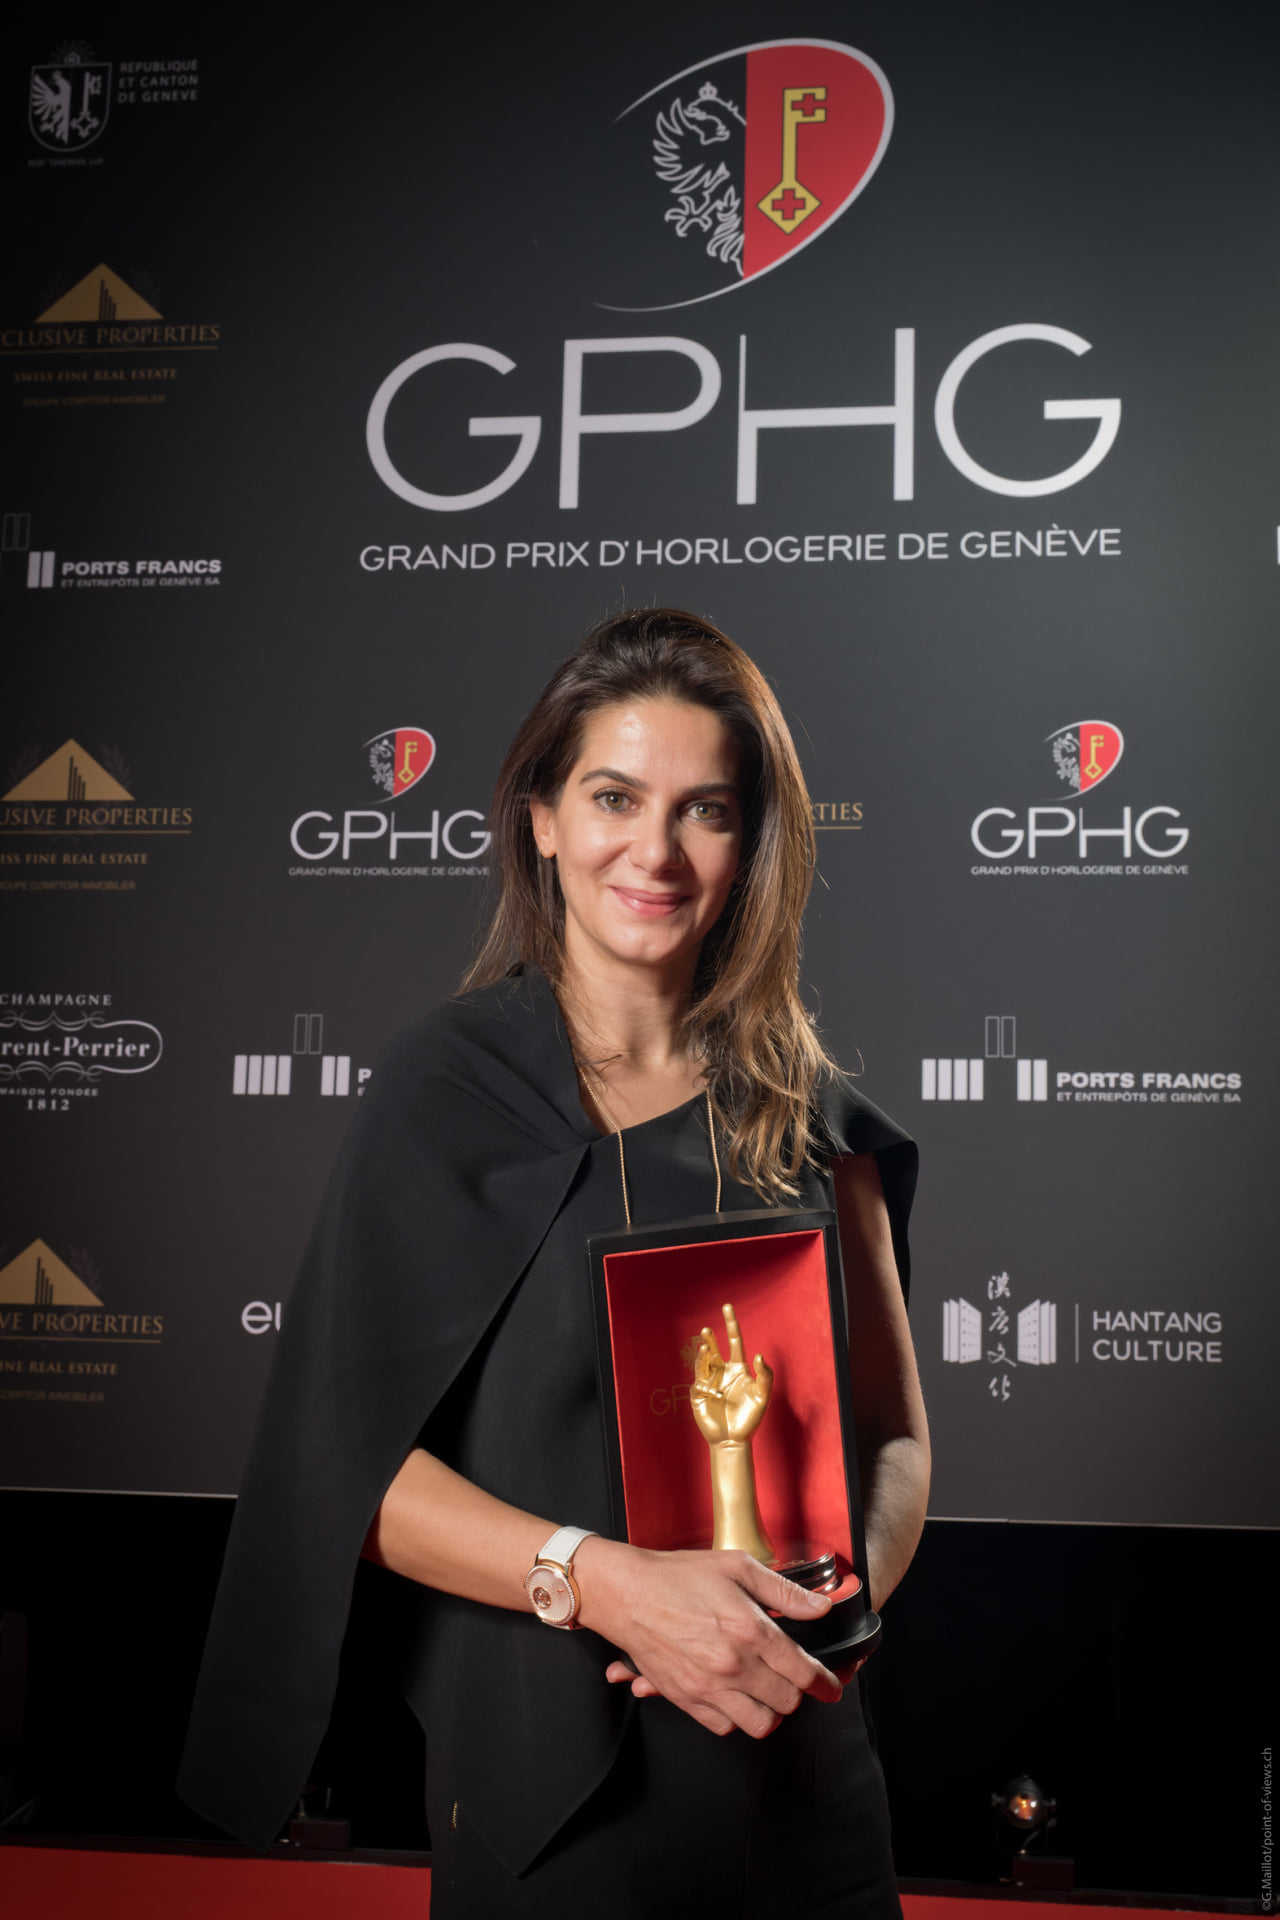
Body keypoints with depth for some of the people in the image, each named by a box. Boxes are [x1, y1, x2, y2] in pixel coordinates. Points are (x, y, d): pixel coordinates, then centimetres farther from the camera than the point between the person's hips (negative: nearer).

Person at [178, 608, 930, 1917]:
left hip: (795, 1767, 4)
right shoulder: (448, 1089, -8)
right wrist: (604, 1581, -23)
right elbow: (353, 1461, -11)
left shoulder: (806, 1115, 2)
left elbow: (893, 1431, 6)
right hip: (541, 1767, -3)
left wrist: (842, 1602, -14)